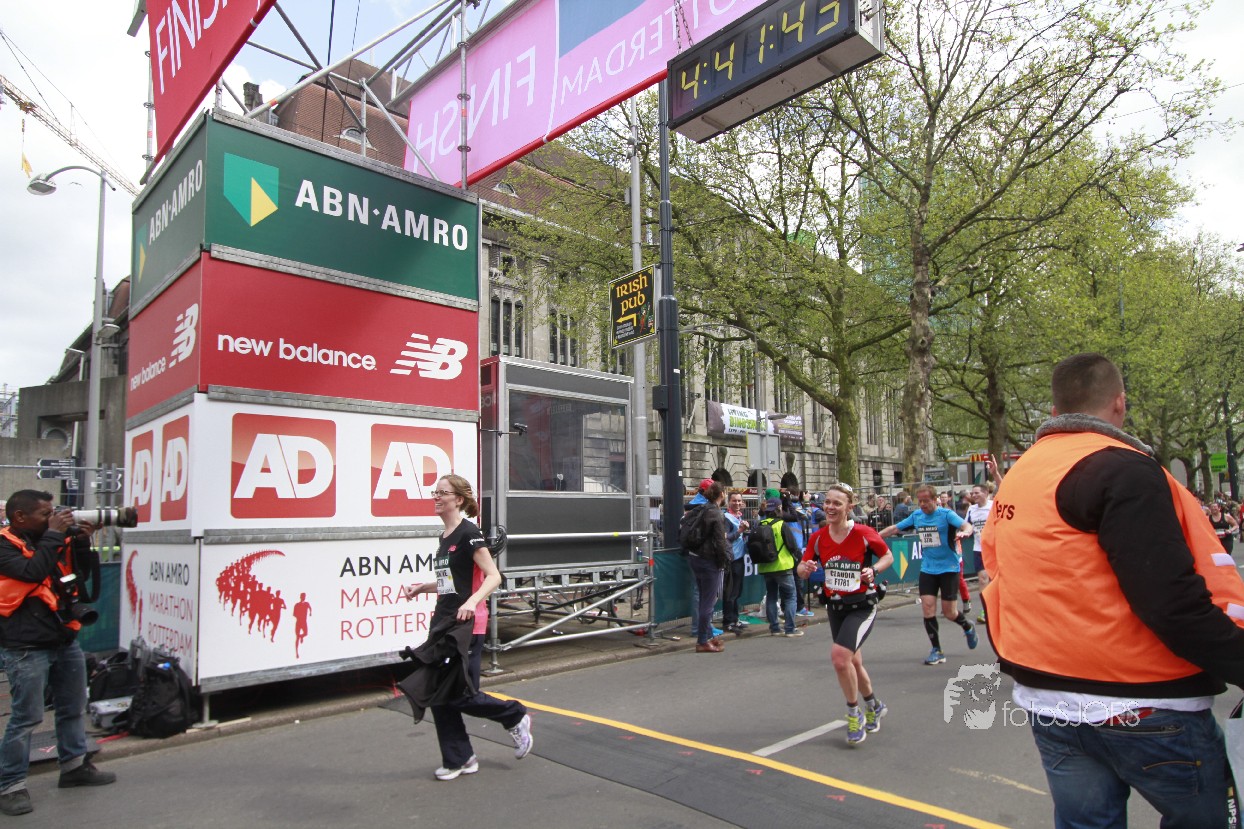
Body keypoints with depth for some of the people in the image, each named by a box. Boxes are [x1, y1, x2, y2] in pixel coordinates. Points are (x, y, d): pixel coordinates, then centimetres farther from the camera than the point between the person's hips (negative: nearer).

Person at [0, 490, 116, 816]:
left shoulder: (50, 538, 8)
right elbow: (33, 572, -27)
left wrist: (82, 541, -3)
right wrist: (54, 534, -19)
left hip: (66, 640, 7)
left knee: (73, 708, 16)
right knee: (26, 717, -3)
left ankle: (74, 766, 30)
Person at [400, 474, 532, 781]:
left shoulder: (468, 534, -13)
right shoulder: (444, 537, 14)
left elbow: (493, 576, -19)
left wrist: (472, 602, -33)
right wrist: (422, 587, 12)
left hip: (467, 624, -9)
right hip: (442, 621, 9)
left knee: (461, 695, -5)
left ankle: (516, 717, 19)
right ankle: (458, 760, 21)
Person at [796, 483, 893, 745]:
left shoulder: (863, 533, -15)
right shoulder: (818, 537, -5)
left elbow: (888, 556, 0)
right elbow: (802, 570, 2)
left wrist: (873, 570, -19)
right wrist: (806, 568, -21)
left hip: (862, 606, -5)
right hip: (835, 606, 5)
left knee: (839, 655, -22)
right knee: (853, 662, 18)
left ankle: (854, 714, 2)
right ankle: (874, 706, 46)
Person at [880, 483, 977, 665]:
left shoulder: (946, 514, -12)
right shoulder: (916, 516, 2)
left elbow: (967, 525, -26)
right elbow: (895, 528, 11)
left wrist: (965, 532, -49)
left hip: (949, 568, -4)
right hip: (927, 568, 4)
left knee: (949, 612, 1)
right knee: (927, 608, -6)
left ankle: (968, 628, 36)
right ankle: (936, 650, 7)